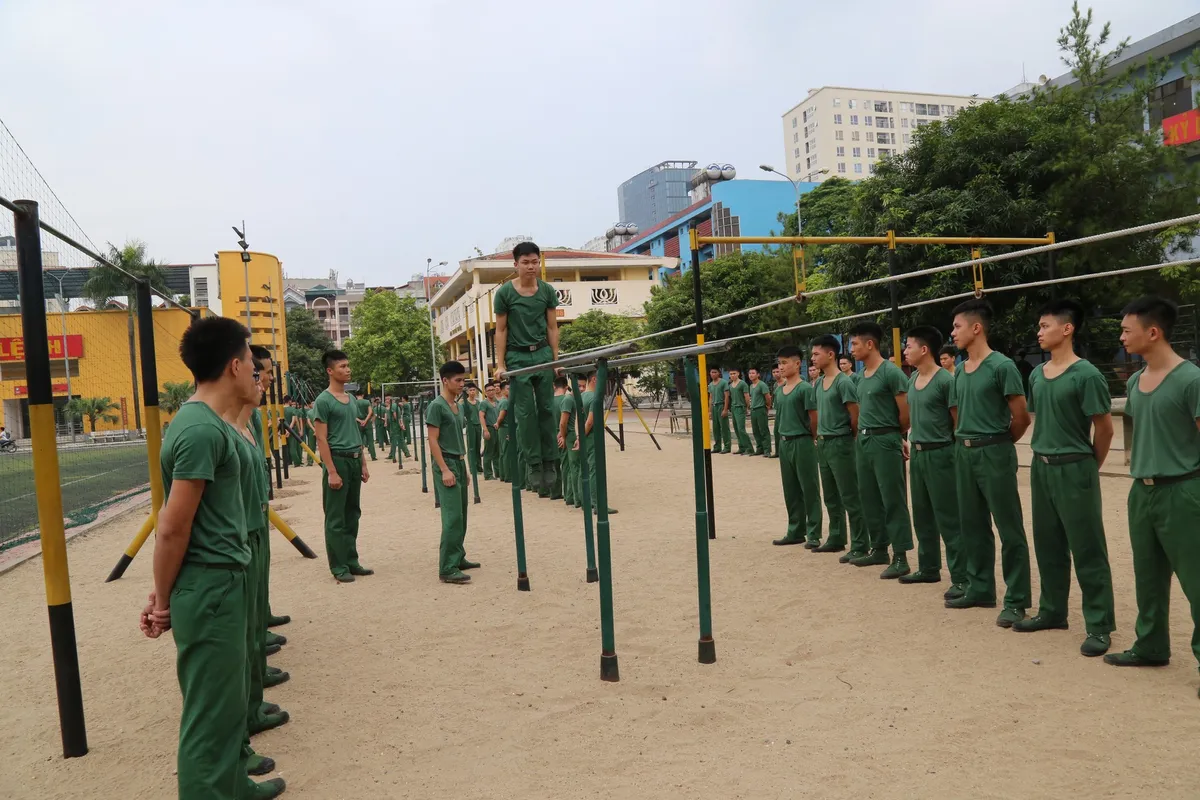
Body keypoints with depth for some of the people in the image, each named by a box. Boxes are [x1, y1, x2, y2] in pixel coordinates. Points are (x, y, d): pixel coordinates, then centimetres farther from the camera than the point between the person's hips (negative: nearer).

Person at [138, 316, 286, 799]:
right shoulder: (203, 429, -21)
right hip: (210, 587, -10)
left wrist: (163, 593, 14)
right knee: (211, 711, 3)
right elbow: (172, 528, -20)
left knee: (229, 700, 22)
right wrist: (164, 601, -8)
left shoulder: (206, 421, 10)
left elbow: (173, 521, 14)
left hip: (223, 582, 10)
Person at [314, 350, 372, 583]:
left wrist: (363, 463, 14)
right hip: (337, 460, -8)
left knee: (352, 515, 13)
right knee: (336, 518, -1)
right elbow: (321, 439, -14)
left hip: (354, 460, 8)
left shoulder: (352, 398, 13)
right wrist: (331, 471, -19)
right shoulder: (324, 400, -10)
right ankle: (339, 567, 5)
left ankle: (352, 562, 21)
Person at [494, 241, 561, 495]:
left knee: (547, 408, 2)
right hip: (517, 356, -2)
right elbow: (501, 330, -1)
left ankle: (549, 462, 8)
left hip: (543, 353, 2)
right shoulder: (505, 292, -4)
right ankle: (534, 464, 3)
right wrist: (500, 364, -5)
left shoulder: (547, 291, 3)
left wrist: (556, 359, 2)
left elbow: (552, 328, 7)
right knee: (526, 411, -2)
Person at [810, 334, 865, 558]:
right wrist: (820, 435, 13)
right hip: (823, 443, 9)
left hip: (840, 444, -9)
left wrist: (847, 438, -3)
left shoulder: (843, 382, -14)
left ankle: (860, 546, 0)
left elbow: (856, 416, -13)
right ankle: (836, 539, 28)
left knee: (850, 498, -5)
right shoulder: (818, 383, 10)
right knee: (831, 497, 17)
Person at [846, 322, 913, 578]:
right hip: (862, 441, 9)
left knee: (893, 500, -4)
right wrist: (861, 434, 14)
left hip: (885, 441, -8)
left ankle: (900, 557, 1)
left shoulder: (891, 372, -13)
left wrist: (896, 436, 3)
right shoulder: (861, 376, 12)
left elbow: (906, 412, -11)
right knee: (869, 498, 13)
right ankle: (878, 549, 24)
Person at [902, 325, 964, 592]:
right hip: (917, 454, 8)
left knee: (948, 518, -4)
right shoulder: (912, 379, 9)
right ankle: (928, 568, 28)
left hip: (939, 454, -8)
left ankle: (961, 578, 2)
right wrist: (910, 440, 12)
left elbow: (959, 421, -13)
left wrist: (957, 452, -12)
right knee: (922, 515, 16)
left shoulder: (946, 380, -15)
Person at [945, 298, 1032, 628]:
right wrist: (964, 442, 10)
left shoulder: (1002, 366, -11)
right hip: (964, 453, 8)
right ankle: (980, 589, 26)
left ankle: (1016, 600, 6)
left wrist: (998, 445, 4)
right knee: (972, 525, 14)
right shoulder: (959, 371, 9)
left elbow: (1021, 418, -8)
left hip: (993, 453, -7)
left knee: (1009, 529, 0)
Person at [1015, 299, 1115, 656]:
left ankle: (1099, 625, 9)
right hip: (1040, 467, 7)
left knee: (1087, 549, -1)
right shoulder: (1036, 375, 7)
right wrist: (1043, 457, 12)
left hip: (1073, 469, -7)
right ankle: (1052, 611, 29)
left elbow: (1104, 427, -8)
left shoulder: (1086, 375, -13)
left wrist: (1089, 466, 2)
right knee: (1048, 545, 15)